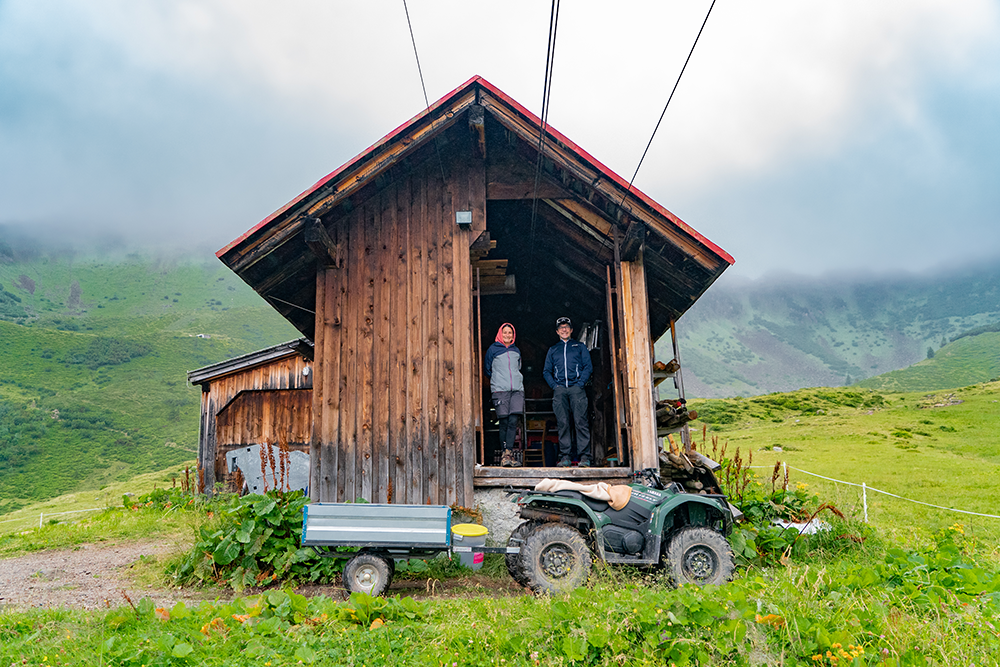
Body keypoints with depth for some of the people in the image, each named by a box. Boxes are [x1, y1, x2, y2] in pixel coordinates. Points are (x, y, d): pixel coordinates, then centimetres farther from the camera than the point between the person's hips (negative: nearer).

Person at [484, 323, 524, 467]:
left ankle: (508, 453, -8)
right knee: (504, 423, -5)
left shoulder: (516, 351, 18)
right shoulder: (493, 349, 7)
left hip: (517, 390, 3)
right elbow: (487, 369, 14)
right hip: (500, 390, -3)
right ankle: (506, 454, 0)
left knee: (513, 421, -8)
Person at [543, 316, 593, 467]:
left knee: (580, 422, -11)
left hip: (576, 388, -2)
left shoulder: (580, 346, 17)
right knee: (563, 423, -4)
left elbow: (588, 366, 8)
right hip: (560, 389, 2)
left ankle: (584, 456, -12)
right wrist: (554, 385, 2)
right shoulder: (553, 350, 23)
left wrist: (580, 383, -6)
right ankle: (565, 456, -3)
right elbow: (546, 371, 19)